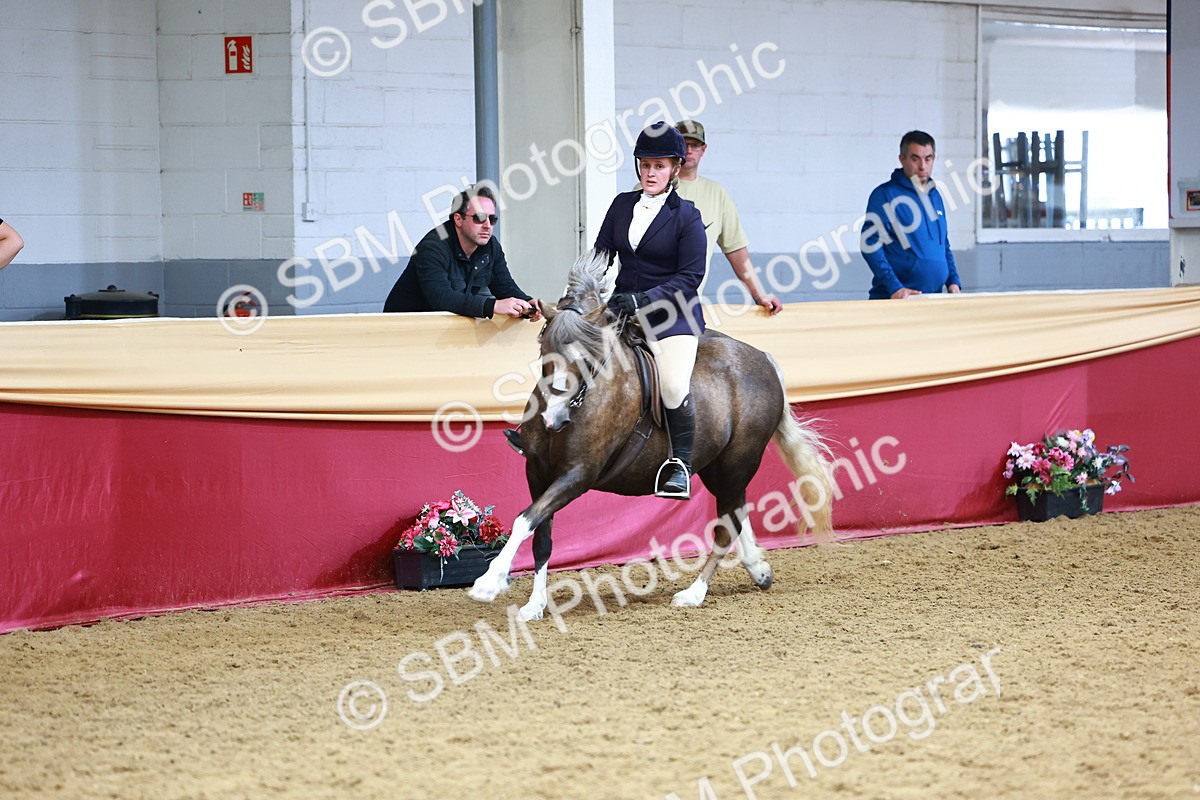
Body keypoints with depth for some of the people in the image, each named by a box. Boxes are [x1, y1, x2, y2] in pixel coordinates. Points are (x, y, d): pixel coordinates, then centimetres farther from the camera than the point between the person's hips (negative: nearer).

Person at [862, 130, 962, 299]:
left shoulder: (936, 196, 16)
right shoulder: (884, 195, -5)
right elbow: (870, 245, -11)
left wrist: (953, 281, 7)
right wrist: (894, 287, -20)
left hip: (935, 299, 6)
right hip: (892, 299, -6)